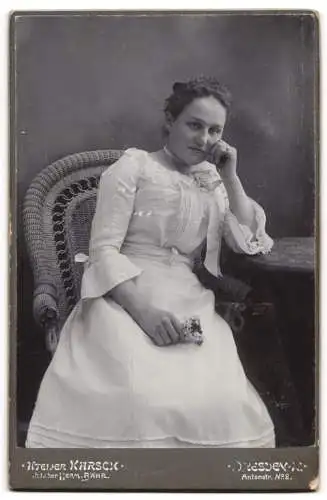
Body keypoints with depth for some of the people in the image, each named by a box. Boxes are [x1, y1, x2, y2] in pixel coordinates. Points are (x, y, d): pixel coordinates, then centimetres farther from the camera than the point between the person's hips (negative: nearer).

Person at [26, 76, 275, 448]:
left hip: (189, 305, 4)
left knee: (221, 403, -26)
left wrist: (230, 177, 5)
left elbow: (250, 243, 12)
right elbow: (103, 250, -6)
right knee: (137, 399, -33)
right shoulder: (135, 165, 5)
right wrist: (142, 309, -21)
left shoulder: (213, 182, 19)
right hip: (124, 300, -3)